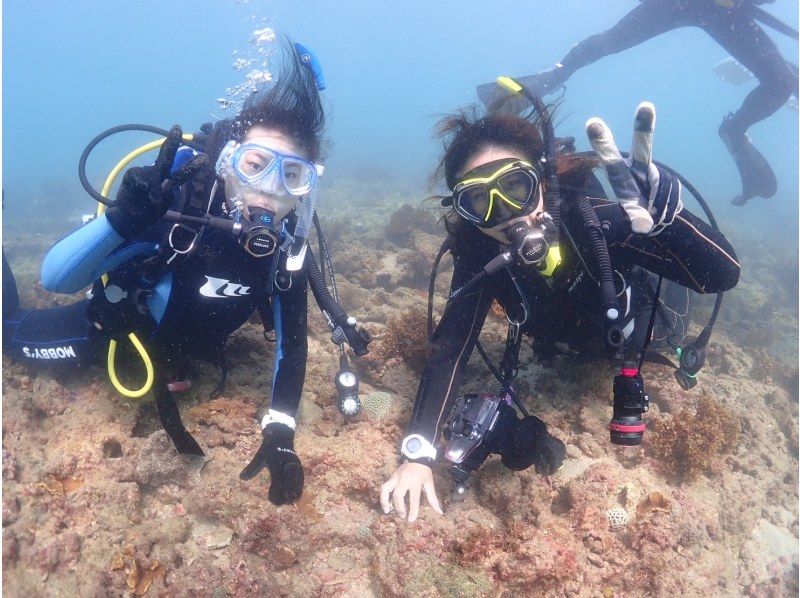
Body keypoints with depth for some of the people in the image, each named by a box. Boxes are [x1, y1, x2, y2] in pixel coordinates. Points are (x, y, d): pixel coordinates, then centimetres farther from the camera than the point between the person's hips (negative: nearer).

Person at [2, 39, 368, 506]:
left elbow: (292, 341, -20)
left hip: (184, 342, 4)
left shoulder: (286, 246, -28)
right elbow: (55, 279, -36)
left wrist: (280, 434, -32)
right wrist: (122, 218, -54)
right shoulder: (175, 199, -40)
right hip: (116, 319, -3)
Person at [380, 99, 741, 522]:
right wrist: (419, 453, -46)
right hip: (579, 345, 2)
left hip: (645, 323, -2)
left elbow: (724, 274, -42)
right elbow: (449, 349, -35)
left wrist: (656, 206, -59)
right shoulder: (479, 257, -35)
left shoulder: (591, 220, -43)